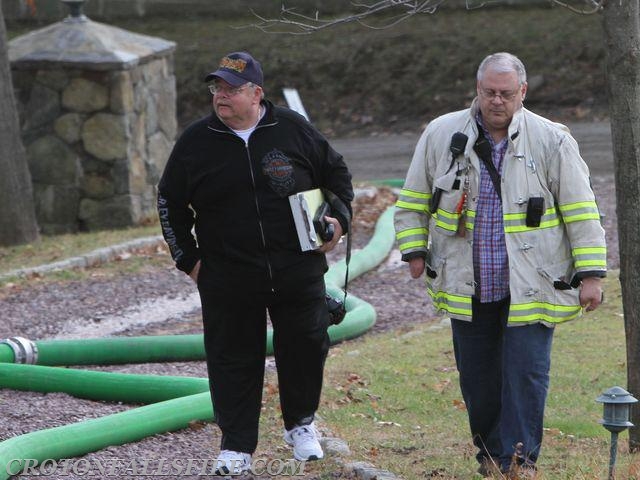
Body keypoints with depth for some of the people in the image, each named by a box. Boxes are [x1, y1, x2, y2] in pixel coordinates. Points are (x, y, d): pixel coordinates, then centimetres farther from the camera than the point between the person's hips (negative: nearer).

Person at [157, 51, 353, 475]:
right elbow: (170, 202, 11)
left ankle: (301, 424, 29)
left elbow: (336, 171, 13)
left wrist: (339, 218, 1)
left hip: (298, 272, 0)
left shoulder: (293, 130, -2)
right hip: (227, 279, 0)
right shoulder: (196, 141, 0)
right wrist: (189, 258, 6)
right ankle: (237, 447, 11)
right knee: (233, 360, 3)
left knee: (306, 347, 6)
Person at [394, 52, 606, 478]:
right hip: (467, 288, 3)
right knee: (477, 377, 11)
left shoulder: (552, 140, -4)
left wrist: (590, 274, -5)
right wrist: (414, 250, 7)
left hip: (529, 287, -3)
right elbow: (413, 200, 14)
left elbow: (581, 213, -2)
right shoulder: (441, 135, 2)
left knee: (526, 373, -6)